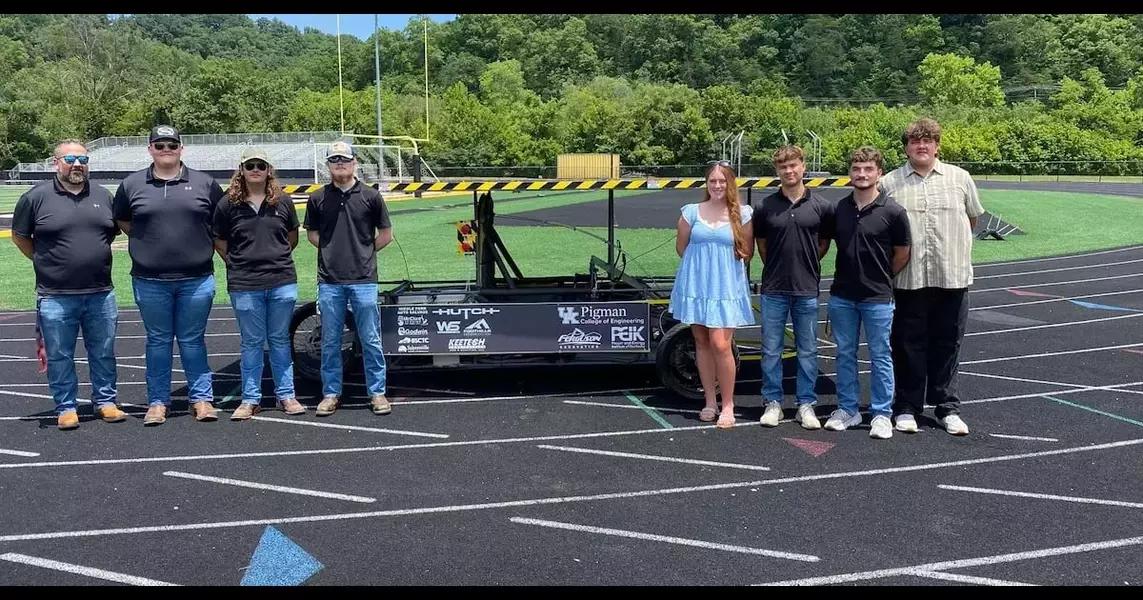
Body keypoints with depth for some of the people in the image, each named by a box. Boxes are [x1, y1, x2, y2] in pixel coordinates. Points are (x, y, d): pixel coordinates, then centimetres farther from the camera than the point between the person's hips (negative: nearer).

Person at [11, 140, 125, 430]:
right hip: (56, 297, -3)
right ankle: (66, 407, 18)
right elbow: (19, 236, 7)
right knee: (59, 356, 6)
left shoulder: (102, 195, 7)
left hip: (101, 294, 3)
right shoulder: (36, 197, -3)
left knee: (103, 353, 10)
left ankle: (105, 401, 23)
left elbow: (113, 231, 21)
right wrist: (46, 262, 3)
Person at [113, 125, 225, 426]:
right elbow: (122, 220, 18)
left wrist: (206, 247, 5)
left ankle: (201, 398, 16)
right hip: (150, 282, 1)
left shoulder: (205, 184, 4)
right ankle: (157, 401, 18)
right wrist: (147, 242, 9)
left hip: (196, 279, -1)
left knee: (192, 341, 8)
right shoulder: (132, 185, 6)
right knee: (158, 341, 9)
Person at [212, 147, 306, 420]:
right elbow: (220, 243, 9)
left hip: (282, 282, 1)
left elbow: (293, 237, 17)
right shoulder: (228, 205, 1)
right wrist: (240, 265, 5)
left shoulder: (283, 201, 4)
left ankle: (286, 395, 19)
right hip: (244, 285, -1)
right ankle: (250, 399, 15)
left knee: (280, 340, 10)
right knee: (252, 343, 7)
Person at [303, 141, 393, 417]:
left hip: (364, 279, -1)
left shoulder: (370, 196, 3)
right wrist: (332, 249, 5)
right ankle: (331, 393, 19)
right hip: (329, 281, 1)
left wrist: (364, 250, 6)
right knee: (330, 342, 9)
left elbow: (386, 234, 9)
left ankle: (377, 392, 14)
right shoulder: (318, 198, 6)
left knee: (370, 340, 4)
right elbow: (311, 233, 16)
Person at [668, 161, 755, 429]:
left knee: (720, 344, -10)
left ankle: (727, 405, 2)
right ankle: (710, 401, 19)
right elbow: (681, 247, 11)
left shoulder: (742, 214, 1)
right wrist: (702, 264, 10)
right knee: (702, 343, 8)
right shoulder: (692, 212, 3)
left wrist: (724, 266, 2)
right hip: (695, 285, 2)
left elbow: (747, 252, 6)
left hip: (726, 287, -2)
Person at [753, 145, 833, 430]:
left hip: (807, 289, 0)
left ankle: (806, 405, 18)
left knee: (807, 351, 8)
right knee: (771, 350, 6)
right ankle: (772, 403, 18)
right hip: (773, 289, 0)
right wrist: (777, 268, 8)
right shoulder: (766, 206, 0)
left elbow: (824, 243, 10)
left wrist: (806, 265, 6)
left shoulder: (821, 206, -1)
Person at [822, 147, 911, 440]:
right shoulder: (839, 209, 2)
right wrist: (850, 274, 8)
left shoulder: (892, 211, -10)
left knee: (880, 357, 6)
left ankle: (882, 414, 16)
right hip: (842, 295, 4)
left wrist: (880, 277, 7)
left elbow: (903, 254, 0)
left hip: (877, 297, -4)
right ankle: (847, 409, 24)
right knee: (845, 354, 12)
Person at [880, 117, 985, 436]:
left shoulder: (960, 178, 6)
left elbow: (973, 217, 18)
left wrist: (953, 244, 15)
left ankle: (947, 407, 20)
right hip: (909, 278, -1)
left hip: (952, 276, 1)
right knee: (909, 344, 7)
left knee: (948, 343, 9)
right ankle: (907, 407, 17)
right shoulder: (889, 183, 2)